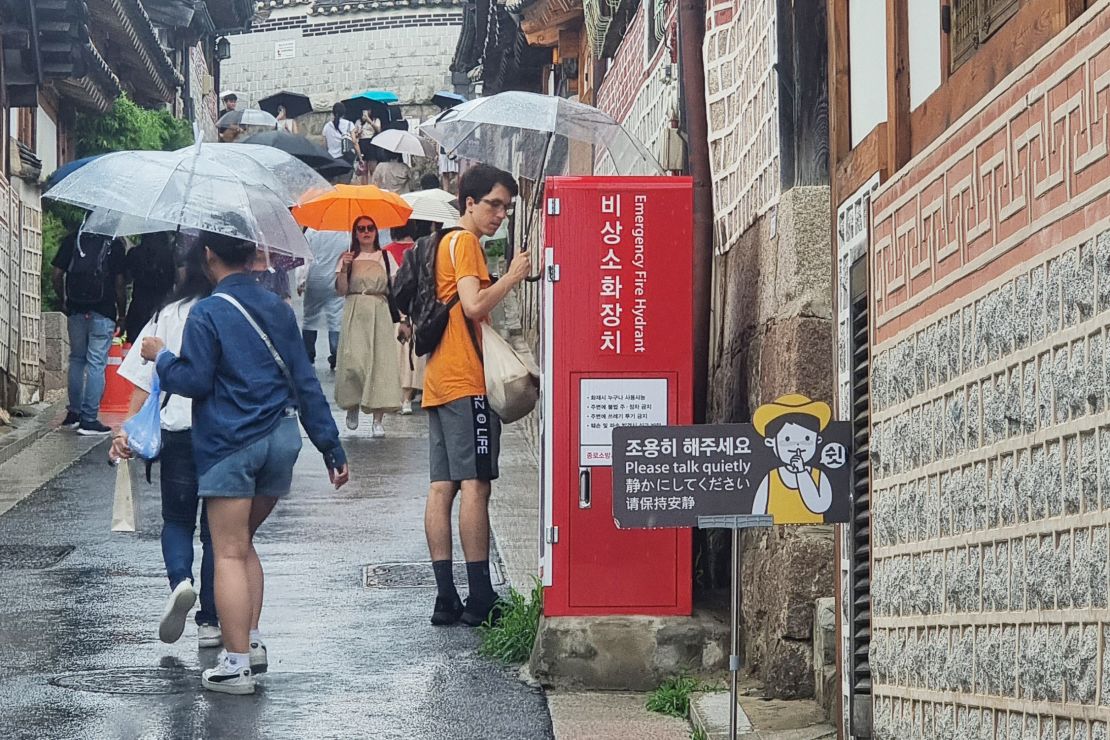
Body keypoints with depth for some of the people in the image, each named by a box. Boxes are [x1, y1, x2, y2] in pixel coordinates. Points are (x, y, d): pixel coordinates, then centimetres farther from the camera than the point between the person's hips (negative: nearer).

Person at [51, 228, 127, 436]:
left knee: (77, 359, 18)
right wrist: (121, 314, 6)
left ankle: (73, 412, 21)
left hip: (76, 310, 3)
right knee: (96, 363, -2)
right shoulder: (114, 244, -3)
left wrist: (64, 302, 16)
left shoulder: (72, 240, 4)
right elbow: (119, 283, -4)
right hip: (103, 312, -3)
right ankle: (89, 419, -4)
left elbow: (57, 275, 3)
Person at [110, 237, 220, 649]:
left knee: (176, 519, 16)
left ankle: (180, 581, -14)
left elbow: (146, 382, -3)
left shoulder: (169, 316, 0)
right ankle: (209, 623, 10)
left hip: (179, 430, 0)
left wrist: (129, 431, 0)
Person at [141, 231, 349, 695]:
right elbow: (305, 382, 11)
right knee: (242, 542, 20)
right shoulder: (277, 309, 11)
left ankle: (237, 665, -4)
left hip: (230, 444, -6)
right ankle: (251, 642, 15)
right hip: (283, 438, 6)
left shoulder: (208, 314, -8)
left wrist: (161, 357, 7)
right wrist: (331, 447, 13)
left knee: (229, 553, -3)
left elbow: (194, 381, -12)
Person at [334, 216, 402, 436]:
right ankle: (352, 406, 14)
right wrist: (344, 268, -14)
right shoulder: (348, 257, 8)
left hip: (380, 313, 0)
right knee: (353, 360, -10)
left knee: (381, 361, -7)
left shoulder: (385, 257, 10)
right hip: (355, 315, 0)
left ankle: (378, 419, -6)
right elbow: (341, 290, 1)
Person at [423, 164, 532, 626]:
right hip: (467, 381, -10)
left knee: (442, 487, 3)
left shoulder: (444, 244, 23)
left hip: (439, 380, 10)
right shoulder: (465, 242, -6)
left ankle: (445, 598, 2)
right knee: (475, 484, -10)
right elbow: (474, 306, -18)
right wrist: (513, 277, -9)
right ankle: (480, 598, -11)